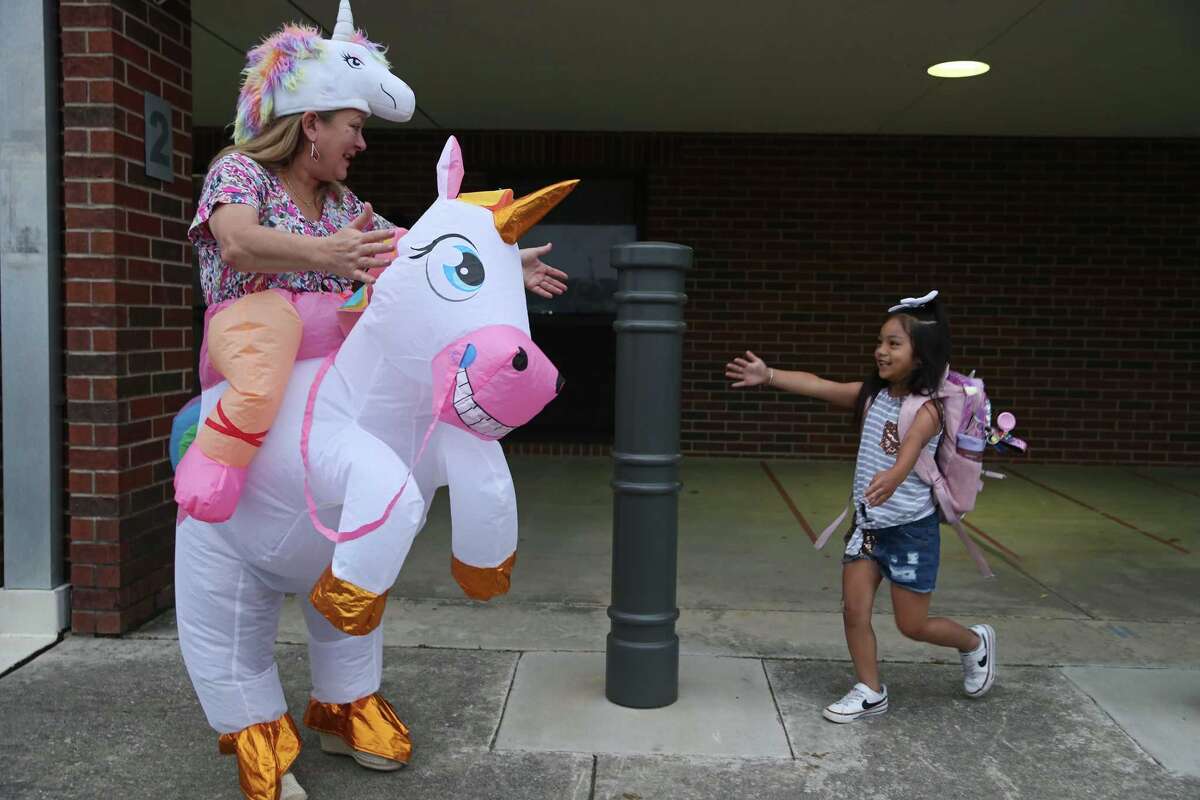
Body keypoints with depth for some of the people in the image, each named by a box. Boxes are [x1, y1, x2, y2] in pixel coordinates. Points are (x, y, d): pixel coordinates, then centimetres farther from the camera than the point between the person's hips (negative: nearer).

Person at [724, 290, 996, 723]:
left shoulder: (927, 408, -18)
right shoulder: (871, 395, -1)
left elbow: (913, 444, -39)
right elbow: (819, 386, -12)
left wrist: (894, 474, -60)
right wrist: (769, 375, -24)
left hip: (911, 528, -5)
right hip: (867, 524, 5)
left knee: (913, 625, 7)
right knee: (854, 610, 2)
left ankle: (975, 642, 37)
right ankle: (870, 692, 20)